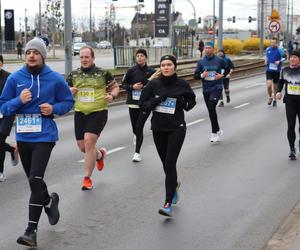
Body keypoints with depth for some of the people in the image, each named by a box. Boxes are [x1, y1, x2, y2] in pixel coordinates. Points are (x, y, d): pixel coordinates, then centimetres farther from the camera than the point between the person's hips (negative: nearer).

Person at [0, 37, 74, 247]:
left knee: (35, 179, -14)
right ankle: (49, 201, 48)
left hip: (44, 136, -4)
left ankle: (32, 230, -7)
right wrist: (19, 100, -17)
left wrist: (53, 108, -12)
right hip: (23, 136, 4)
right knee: (33, 180, 16)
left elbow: (68, 102, 7)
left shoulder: (55, 79, -4)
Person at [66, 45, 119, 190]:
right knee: (82, 146, 8)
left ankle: (87, 178, -6)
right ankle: (99, 154, 44)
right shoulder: (73, 75, 7)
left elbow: (115, 87, 10)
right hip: (80, 113, 5)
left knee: (89, 141, -18)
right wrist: (69, 92, -7)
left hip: (98, 112, -4)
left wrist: (112, 95, -11)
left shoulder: (103, 74, -1)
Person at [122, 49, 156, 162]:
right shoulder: (131, 71, -1)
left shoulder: (151, 71, -3)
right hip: (133, 102, 2)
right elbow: (124, 84, 7)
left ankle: (137, 153, -2)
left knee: (139, 127, -11)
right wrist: (132, 87, -11)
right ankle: (136, 135, 51)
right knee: (135, 127, 11)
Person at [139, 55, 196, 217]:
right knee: (165, 163, 16)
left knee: (170, 163, -12)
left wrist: (186, 105, -10)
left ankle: (168, 204, -11)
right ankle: (174, 185, 49)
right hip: (158, 129, 3)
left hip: (176, 129, -3)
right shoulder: (154, 84, -3)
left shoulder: (182, 84, -4)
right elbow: (142, 103, -1)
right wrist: (156, 101, -20)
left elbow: (192, 99, 12)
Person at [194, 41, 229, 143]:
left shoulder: (219, 60, -2)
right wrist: (201, 75, -15)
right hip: (206, 89, 4)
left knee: (211, 107, -20)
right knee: (211, 110, 10)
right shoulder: (201, 62, 3)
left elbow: (227, 69, 14)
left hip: (217, 88, -4)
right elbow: (195, 75, 5)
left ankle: (215, 132, -9)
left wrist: (222, 75, -4)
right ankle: (217, 131, 25)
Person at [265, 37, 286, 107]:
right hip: (269, 70, 2)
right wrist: (266, 60, 4)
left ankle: (274, 99, 30)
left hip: (276, 70, -1)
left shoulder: (279, 50, -7)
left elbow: (284, 57, -11)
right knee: (269, 85, -15)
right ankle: (270, 97, 11)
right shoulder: (267, 49, 5)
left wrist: (279, 61, -26)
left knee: (275, 86, 10)